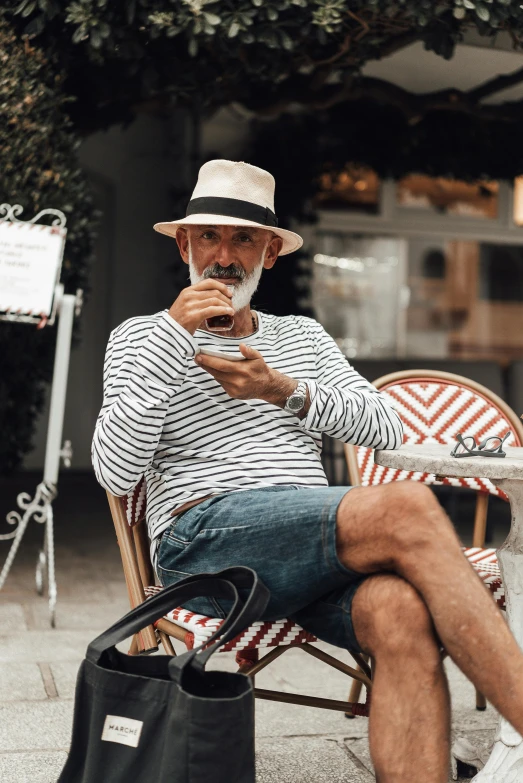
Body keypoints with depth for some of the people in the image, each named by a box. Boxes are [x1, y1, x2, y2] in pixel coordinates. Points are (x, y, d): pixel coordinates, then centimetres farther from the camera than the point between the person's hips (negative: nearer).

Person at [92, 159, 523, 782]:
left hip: (314, 550, 4)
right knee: (408, 507, -29)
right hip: (200, 538, -4)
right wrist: (171, 339, -9)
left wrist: (288, 393, -3)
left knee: (402, 610, -33)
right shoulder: (140, 338, 14)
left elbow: (386, 429, 12)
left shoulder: (303, 335, 26)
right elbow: (114, 474, -3)